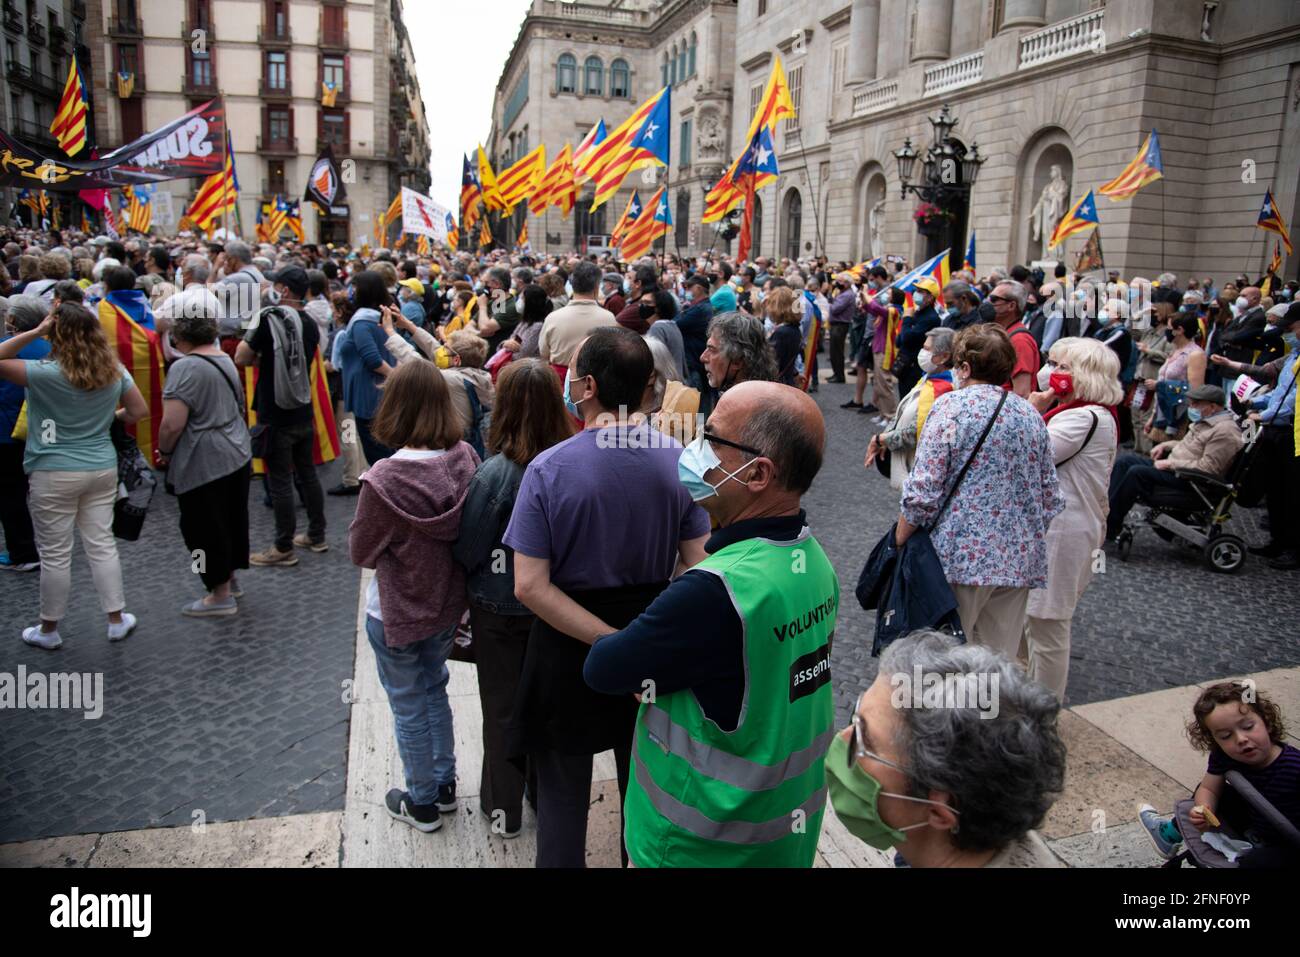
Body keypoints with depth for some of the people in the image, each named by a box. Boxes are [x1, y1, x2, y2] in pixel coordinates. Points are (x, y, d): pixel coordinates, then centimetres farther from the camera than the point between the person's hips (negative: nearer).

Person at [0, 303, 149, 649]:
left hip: (54, 475, -5)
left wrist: (35, 332, -16)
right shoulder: (114, 370, -1)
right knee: (102, 545, 12)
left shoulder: (48, 373, -17)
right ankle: (117, 620, 19)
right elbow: (140, 410, 6)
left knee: (55, 553, 7)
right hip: (103, 468, 5)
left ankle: (49, 630, 22)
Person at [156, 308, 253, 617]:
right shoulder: (225, 360, 9)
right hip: (238, 454, 9)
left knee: (204, 528, 3)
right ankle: (230, 577, 34)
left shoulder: (185, 368, -18)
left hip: (204, 464, -9)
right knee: (231, 519, 19)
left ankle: (221, 595, 12)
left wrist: (164, 450, -4)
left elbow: (172, 424, -23)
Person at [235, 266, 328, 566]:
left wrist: (255, 324, 1)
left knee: (280, 482, 0)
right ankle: (317, 535, 26)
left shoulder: (269, 319, -15)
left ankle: (284, 549, 8)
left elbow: (241, 358, -10)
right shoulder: (310, 325, 6)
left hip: (276, 416, -7)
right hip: (304, 413, 7)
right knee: (308, 473, 16)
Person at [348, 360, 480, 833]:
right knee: (435, 692, 26)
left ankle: (422, 803, 35)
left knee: (409, 708, 16)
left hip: (396, 615, -5)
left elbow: (360, 551, -13)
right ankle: (444, 785, 42)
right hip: (448, 604, 5)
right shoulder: (465, 460, -15)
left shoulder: (383, 479, -28)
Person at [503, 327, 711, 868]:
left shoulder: (549, 469, -20)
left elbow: (530, 586, -22)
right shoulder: (677, 460, -10)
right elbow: (698, 566, -8)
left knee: (563, 792, 17)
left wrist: (609, 640, -21)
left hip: (568, 643, -3)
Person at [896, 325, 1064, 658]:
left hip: (962, 555, -5)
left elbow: (923, 492, -14)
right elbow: (1050, 496, 13)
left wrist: (898, 543, -2)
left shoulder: (951, 406, -8)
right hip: (1019, 559, 6)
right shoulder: (1030, 414, 10)